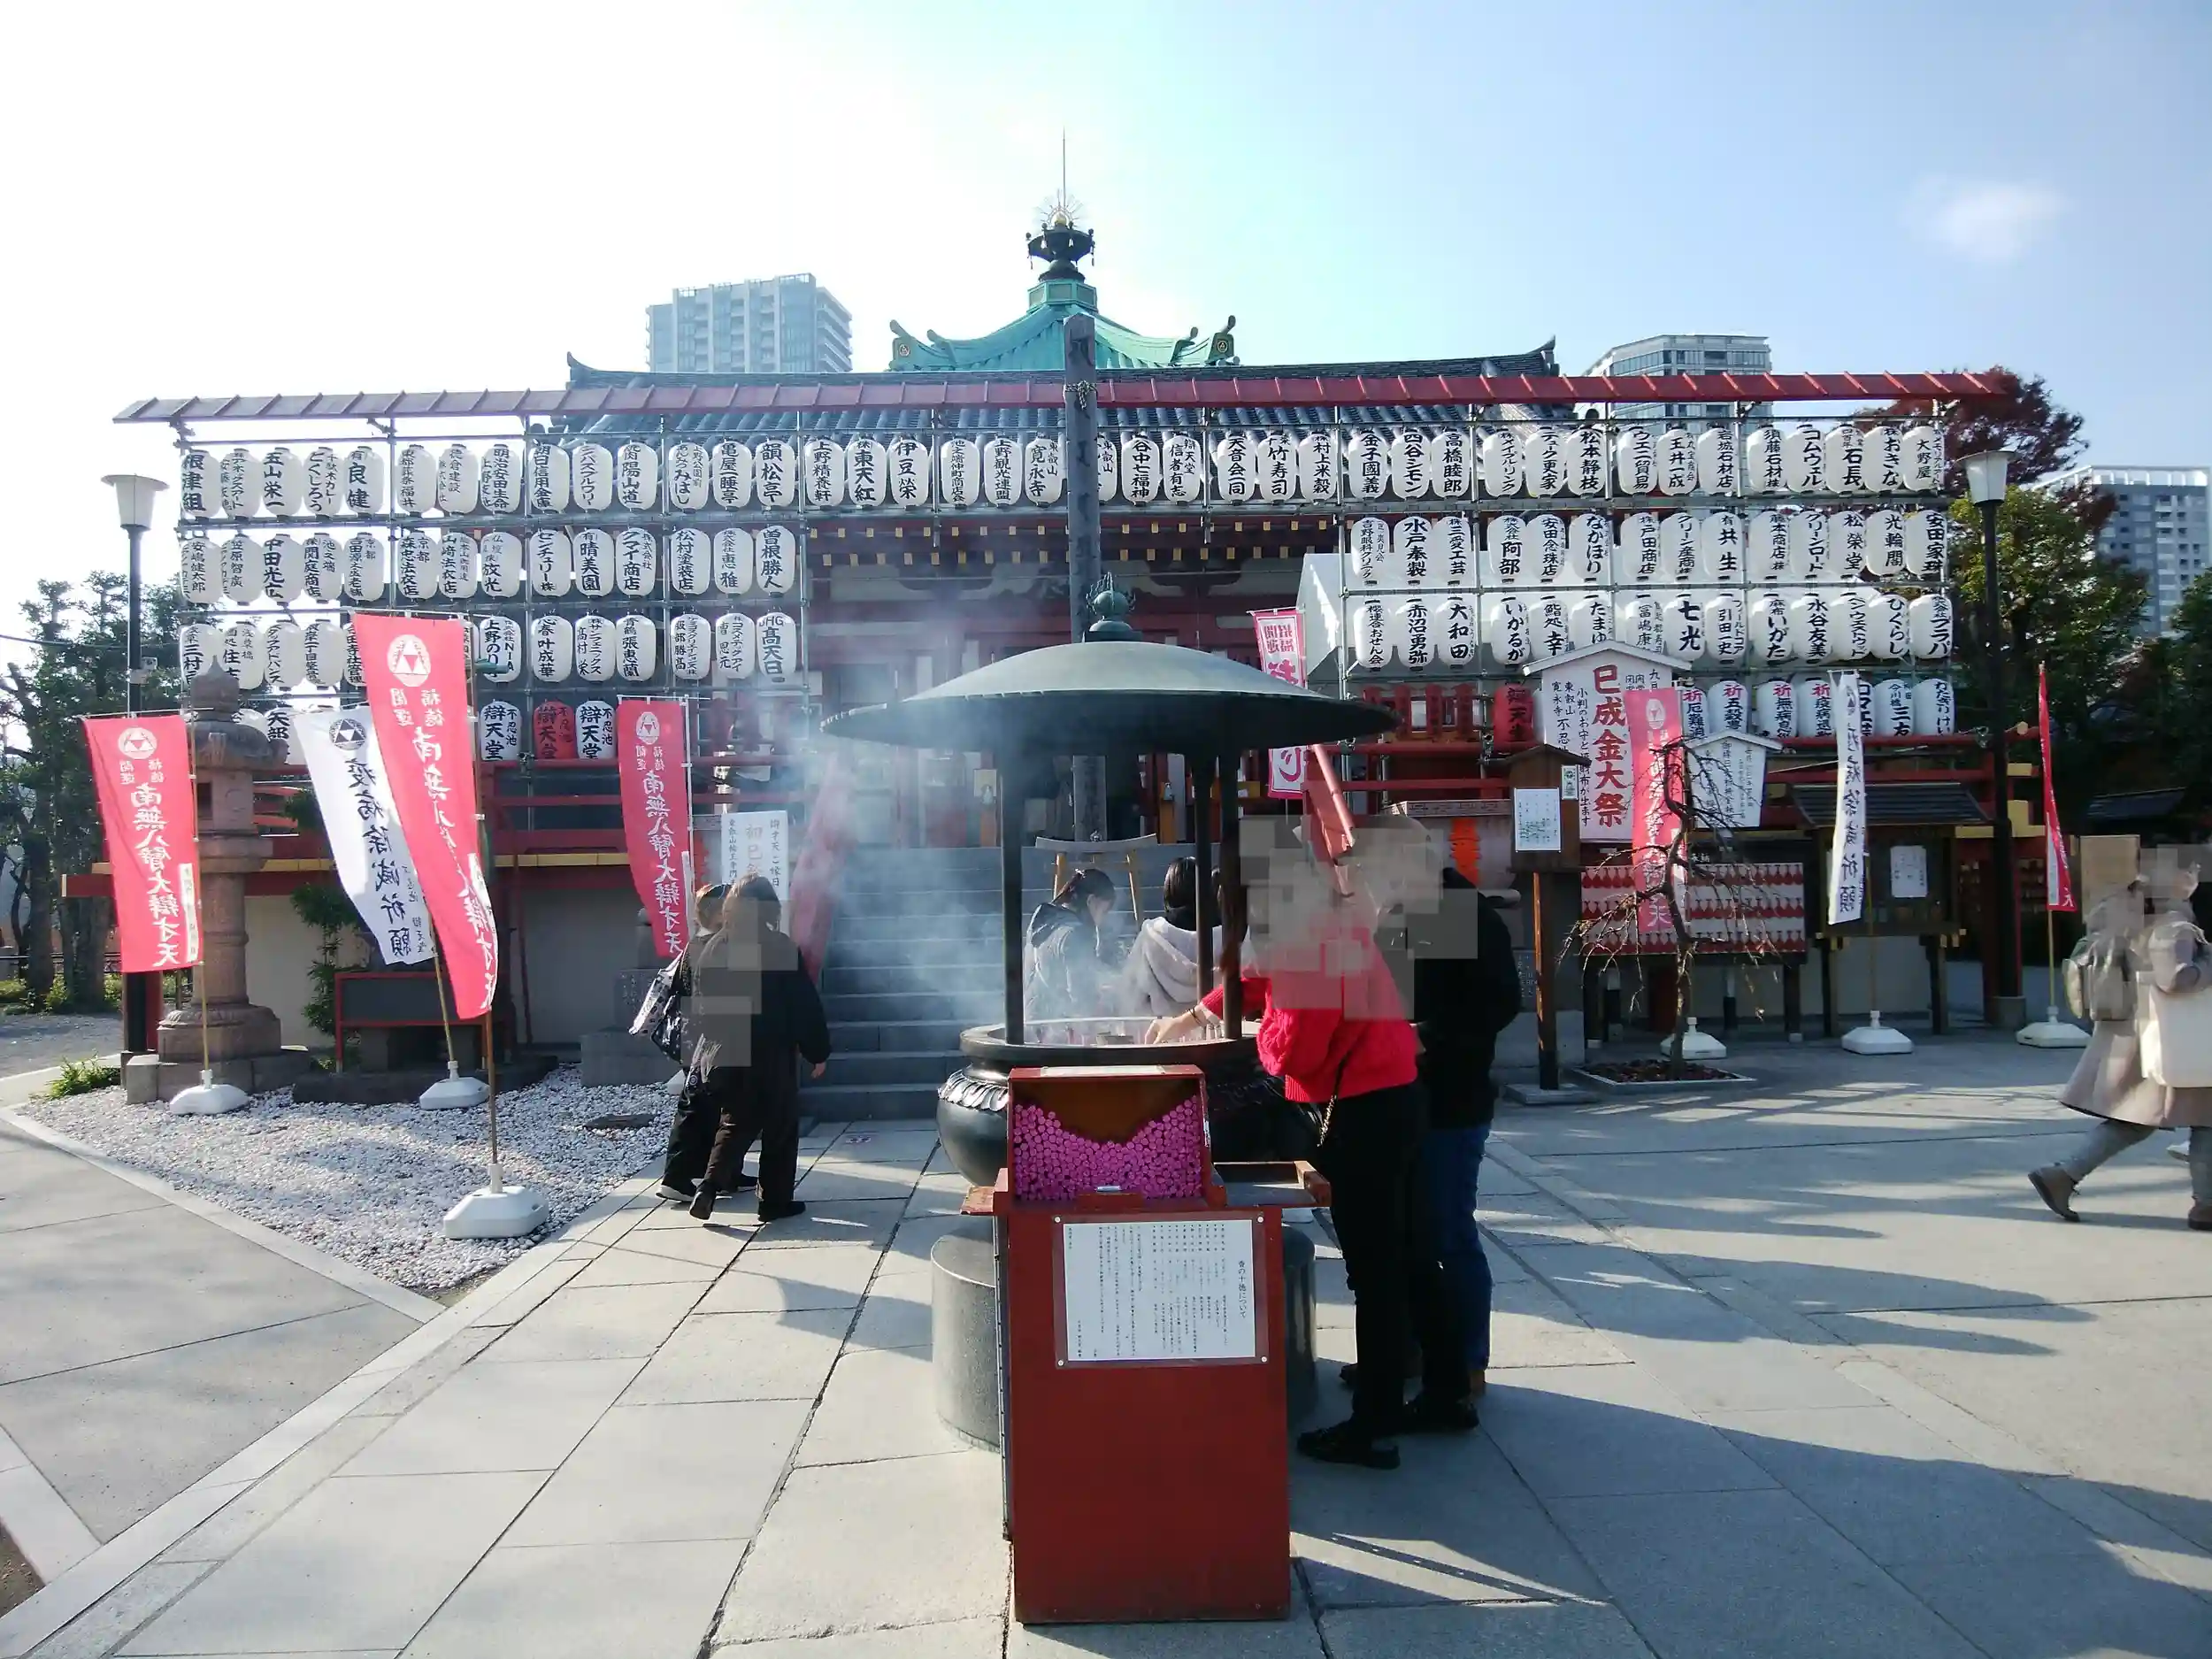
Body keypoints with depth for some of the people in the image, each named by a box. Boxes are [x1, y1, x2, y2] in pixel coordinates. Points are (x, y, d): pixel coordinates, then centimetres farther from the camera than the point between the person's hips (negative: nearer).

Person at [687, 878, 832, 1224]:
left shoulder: (714, 948, 1)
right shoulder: (780, 947, -12)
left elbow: (700, 1004, 8)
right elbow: (805, 1004, -11)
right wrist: (817, 1051, -2)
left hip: (725, 1054, 4)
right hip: (771, 1057, -4)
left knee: (734, 1123, 16)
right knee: (779, 1128, 8)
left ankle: (709, 1186, 1)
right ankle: (775, 1201, 11)